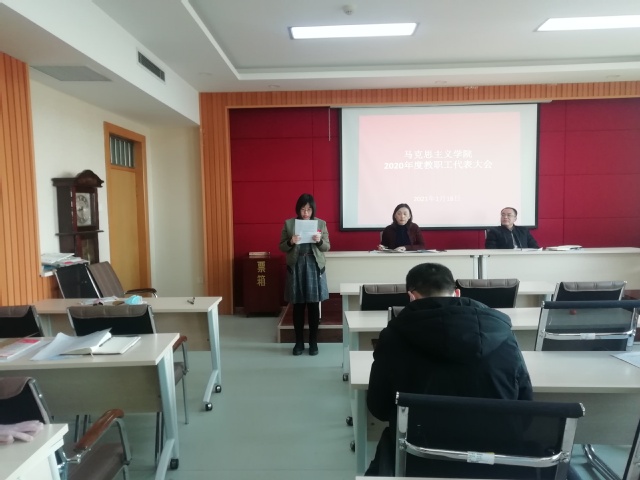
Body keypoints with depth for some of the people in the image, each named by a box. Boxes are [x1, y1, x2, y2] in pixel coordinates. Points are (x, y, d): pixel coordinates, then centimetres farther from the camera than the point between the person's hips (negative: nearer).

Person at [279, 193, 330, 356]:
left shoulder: (321, 223, 3)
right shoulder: (288, 223, 2)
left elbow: (327, 247, 4)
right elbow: (282, 247, 3)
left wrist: (320, 241, -17)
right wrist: (291, 242, -17)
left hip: (314, 267, 0)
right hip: (296, 267, 0)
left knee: (314, 305, 4)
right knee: (298, 306, 5)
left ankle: (313, 342, 17)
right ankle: (299, 342, 18)